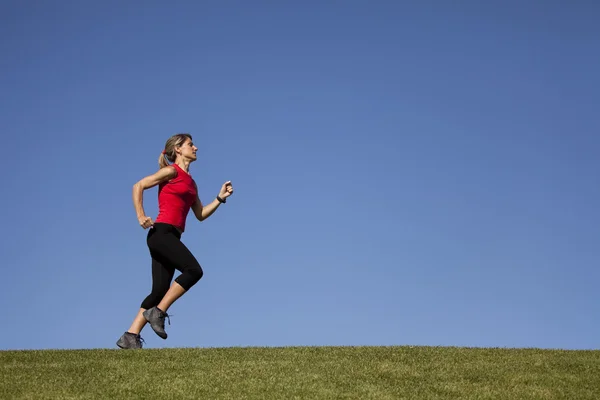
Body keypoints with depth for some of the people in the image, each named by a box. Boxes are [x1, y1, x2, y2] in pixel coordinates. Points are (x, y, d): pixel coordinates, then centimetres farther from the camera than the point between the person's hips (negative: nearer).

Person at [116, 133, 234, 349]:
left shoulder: (191, 182, 22)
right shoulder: (172, 171, -1)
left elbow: (201, 215, 23)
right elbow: (138, 186, -4)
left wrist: (220, 198, 13)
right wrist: (140, 216, -13)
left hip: (171, 237, 8)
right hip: (161, 232, -8)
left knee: (159, 290, 3)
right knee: (194, 270, -20)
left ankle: (130, 336, 3)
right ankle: (158, 312, -14)